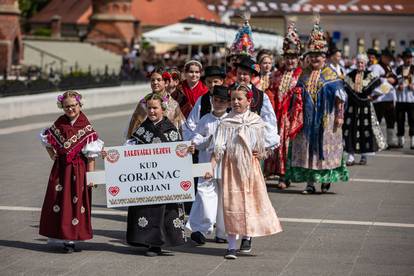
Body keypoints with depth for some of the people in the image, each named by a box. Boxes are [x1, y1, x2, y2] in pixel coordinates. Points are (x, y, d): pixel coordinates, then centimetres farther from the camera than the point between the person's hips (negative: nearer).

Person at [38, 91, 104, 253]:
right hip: (61, 168, 4)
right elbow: (47, 139, 20)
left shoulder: (86, 127, -8)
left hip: (78, 169, -4)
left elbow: (91, 154, -9)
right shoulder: (60, 123, 4)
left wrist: (90, 175, -12)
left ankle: (71, 239, 7)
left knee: (76, 201, 1)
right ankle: (62, 236, 12)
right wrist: (52, 154, 6)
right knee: (59, 201, 4)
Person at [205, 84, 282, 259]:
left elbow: (273, 138, 9)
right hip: (230, 166, -1)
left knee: (252, 199, 4)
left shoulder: (256, 122, 0)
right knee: (231, 202, -4)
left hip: (250, 165, 1)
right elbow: (218, 148, -6)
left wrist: (262, 152, 0)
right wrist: (211, 167, -15)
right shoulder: (226, 123, -1)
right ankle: (231, 246, -1)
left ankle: (248, 236, 24)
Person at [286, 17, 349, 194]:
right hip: (307, 118, 3)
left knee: (325, 147, 1)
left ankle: (326, 179, 14)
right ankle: (310, 183, 4)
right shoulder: (304, 74, 11)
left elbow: (339, 97, -3)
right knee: (306, 148, 1)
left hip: (326, 118, -3)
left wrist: (340, 116, -10)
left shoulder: (331, 74, 0)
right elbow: (297, 96, 14)